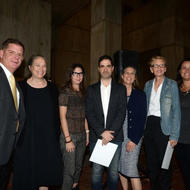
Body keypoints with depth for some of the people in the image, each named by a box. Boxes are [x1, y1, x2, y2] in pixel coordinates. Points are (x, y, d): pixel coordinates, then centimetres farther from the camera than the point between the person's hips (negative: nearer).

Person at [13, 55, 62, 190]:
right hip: (27, 138, -2)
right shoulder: (21, 87, -2)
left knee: (46, 171, 12)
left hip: (48, 138, 2)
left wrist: (56, 135, 3)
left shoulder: (52, 88, 5)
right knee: (27, 171, 9)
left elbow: (56, 114, 7)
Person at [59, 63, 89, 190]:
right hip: (69, 135, -6)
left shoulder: (83, 93, 10)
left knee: (78, 167, 16)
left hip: (82, 135, 6)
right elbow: (63, 117, -11)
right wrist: (68, 139, -13)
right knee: (70, 170, 1)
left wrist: (87, 133, 8)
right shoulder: (65, 93, -8)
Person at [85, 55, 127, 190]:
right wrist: (102, 132, -11)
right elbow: (89, 114, 0)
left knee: (114, 171, 8)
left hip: (115, 137, 0)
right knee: (96, 171, 5)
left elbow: (122, 112, -2)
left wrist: (111, 134, -11)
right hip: (96, 136, 0)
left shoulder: (121, 89, 6)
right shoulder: (91, 89, 8)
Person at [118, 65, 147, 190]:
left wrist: (134, 140, -11)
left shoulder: (140, 95, -1)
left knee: (131, 169, -7)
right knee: (120, 167, 13)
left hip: (133, 137, -3)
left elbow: (142, 119, -5)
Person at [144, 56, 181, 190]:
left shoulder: (172, 84, -4)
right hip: (149, 126, 5)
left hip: (163, 127, -4)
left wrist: (174, 135, -13)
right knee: (151, 163, 15)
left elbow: (176, 111, -7)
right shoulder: (148, 85, 10)